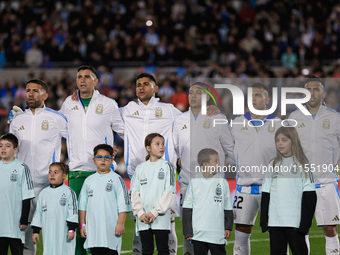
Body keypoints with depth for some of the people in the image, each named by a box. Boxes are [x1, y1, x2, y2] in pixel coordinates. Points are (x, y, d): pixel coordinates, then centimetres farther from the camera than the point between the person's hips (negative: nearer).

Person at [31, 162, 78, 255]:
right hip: (48, 233, 4)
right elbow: (38, 212, 16)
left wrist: (72, 229, -11)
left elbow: (73, 211, -4)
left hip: (64, 233, -4)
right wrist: (35, 231, 13)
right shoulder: (44, 193, 13)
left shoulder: (68, 192, 0)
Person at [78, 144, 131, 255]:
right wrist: (82, 224, 10)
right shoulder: (89, 181, 14)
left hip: (111, 229, -4)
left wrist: (120, 224, -10)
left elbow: (123, 204, -4)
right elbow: (82, 205, 16)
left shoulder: (116, 179, 0)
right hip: (93, 229, 4)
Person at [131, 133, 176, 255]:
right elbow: (134, 192, 6)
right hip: (143, 219, 3)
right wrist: (140, 212, -9)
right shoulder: (140, 168, 10)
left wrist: (155, 212, -13)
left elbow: (170, 192, -6)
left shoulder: (166, 166, 2)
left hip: (161, 218, -3)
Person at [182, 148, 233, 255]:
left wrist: (228, 227, 2)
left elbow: (228, 208, 11)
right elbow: (187, 209, 5)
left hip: (217, 235, 0)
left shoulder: (222, 183, 6)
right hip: (198, 234, 0)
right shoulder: (194, 183, 4)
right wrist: (187, 231, 0)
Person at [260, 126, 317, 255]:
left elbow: (309, 196, -4)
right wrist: (263, 220, 5)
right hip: (274, 222, 4)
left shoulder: (301, 163, 0)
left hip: (295, 221, -4)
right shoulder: (273, 165, 12)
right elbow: (265, 194, 13)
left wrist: (306, 221, -11)